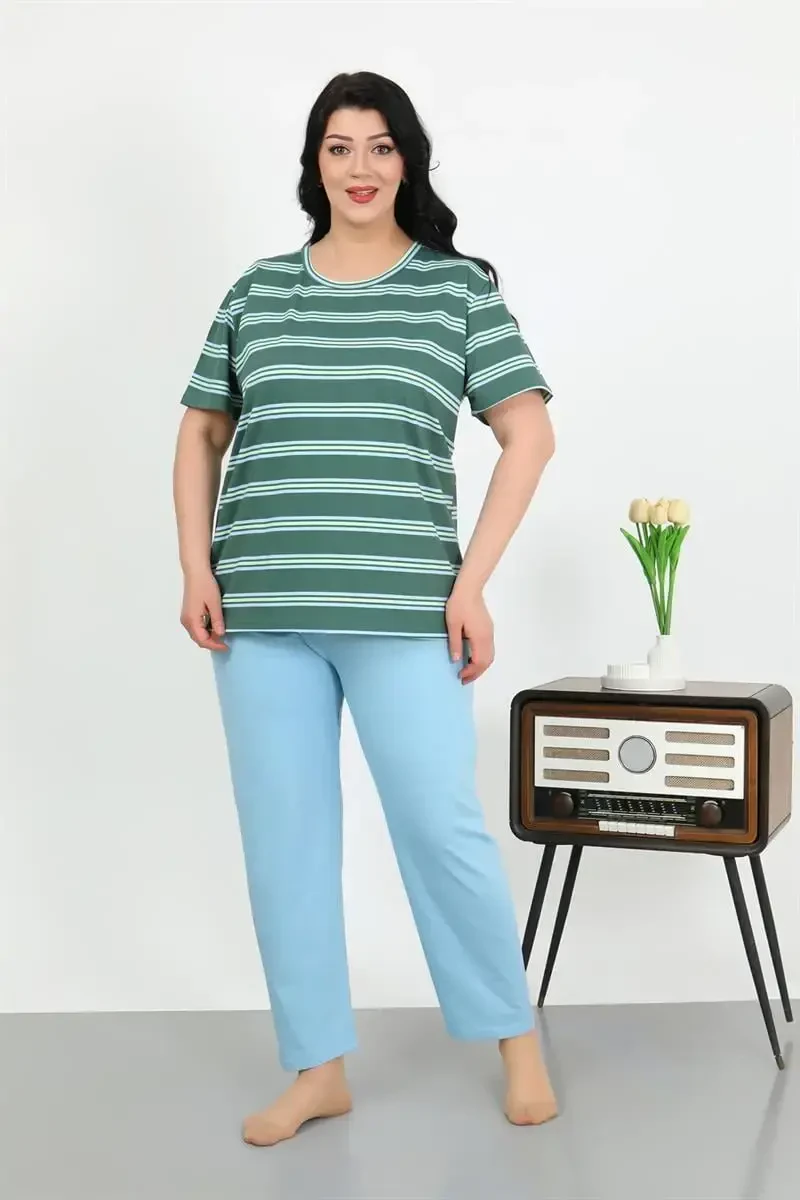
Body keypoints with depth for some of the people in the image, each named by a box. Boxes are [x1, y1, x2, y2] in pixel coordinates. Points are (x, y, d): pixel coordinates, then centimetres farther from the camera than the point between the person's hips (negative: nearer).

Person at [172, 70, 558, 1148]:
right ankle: (318, 1069, 20)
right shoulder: (257, 289, 12)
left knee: (440, 825, -2)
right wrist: (195, 566, 4)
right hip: (261, 611, 3)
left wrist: (472, 582, -6)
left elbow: (529, 432, 1)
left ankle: (517, 1038, 21)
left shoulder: (458, 285, 5)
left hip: (401, 610, -3)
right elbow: (201, 431, 17)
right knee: (282, 838, 6)